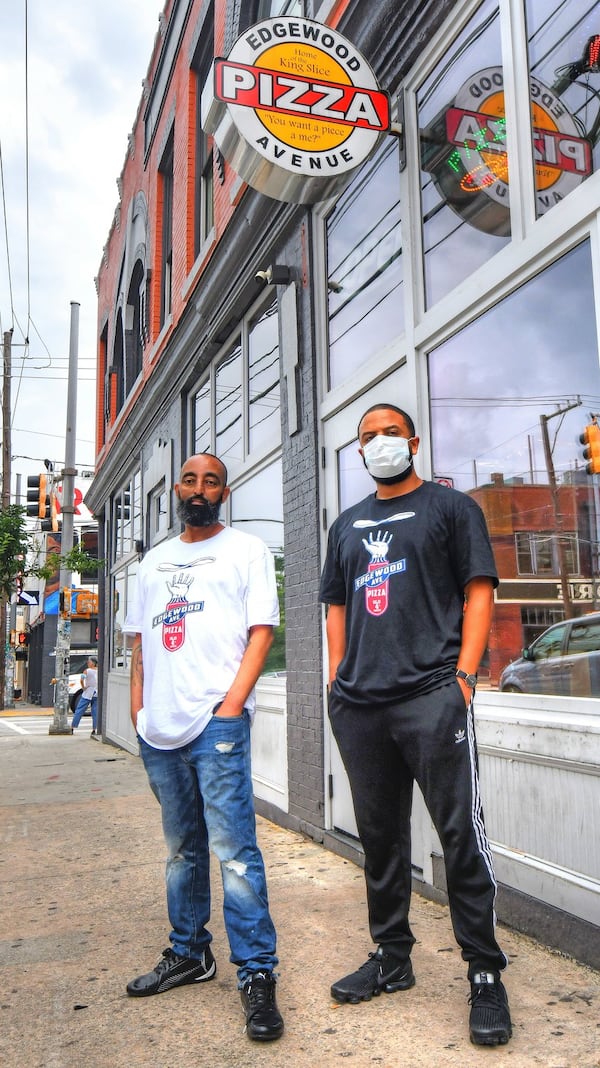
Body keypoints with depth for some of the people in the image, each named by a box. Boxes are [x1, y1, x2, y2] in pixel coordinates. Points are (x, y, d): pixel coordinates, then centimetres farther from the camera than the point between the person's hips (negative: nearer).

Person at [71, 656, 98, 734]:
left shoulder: (87, 671, -9)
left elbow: (82, 680, -23)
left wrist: (83, 687, -9)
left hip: (87, 694, -4)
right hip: (96, 694, 4)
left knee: (79, 710, 4)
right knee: (95, 712, 6)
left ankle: (72, 727, 7)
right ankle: (94, 729, 1)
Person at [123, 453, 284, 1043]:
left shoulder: (246, 549, 4)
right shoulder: (153, 561, 20)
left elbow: (261, 632, -3)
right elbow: (140, 639, 20)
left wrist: (232, 703, -13)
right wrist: (137, 707, 8)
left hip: (216, 723, -5)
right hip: (158, 728, 6)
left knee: (234, 849, -8)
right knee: (182, 849, 16)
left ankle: (256, 976, 1)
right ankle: (188, 954, 30)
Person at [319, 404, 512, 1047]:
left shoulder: (450, 507, 6)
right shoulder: (347, 526, 20)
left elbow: (479, 590, -1)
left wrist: (463, 674, -11)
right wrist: (337, 679, 11)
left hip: (432, 697, -5)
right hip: (358, 705, 5)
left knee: (461, 835, -4)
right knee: (378, 836, 13)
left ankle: (485, 976, 11)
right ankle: (391, 958, 29)